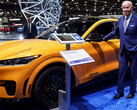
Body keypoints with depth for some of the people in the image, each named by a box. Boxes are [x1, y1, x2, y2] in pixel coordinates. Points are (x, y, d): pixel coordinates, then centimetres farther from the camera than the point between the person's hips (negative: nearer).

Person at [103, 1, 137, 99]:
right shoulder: (120, 19, 8)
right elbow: (115, 31, 22)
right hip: (123, 50, 5)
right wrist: (105, 38, 25)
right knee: (121, 71, 8)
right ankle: (120, 92, 19)